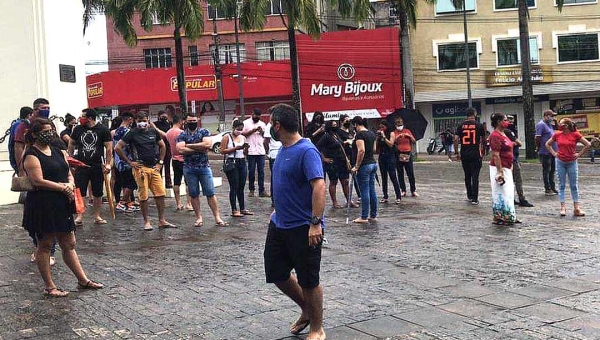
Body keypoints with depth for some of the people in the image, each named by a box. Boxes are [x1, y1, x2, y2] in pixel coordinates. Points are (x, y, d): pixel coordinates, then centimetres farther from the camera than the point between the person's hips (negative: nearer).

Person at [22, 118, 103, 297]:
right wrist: (63, 187, -13)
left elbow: (69, 175, 15)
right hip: (42, 206, -7)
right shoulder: (32, 155, -9)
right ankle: (49, 287, 11)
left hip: (62, 205, 7)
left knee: (69, 244, 13)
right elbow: (38, 181, -19)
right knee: (44, 245, 4)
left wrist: (70, 185, -7)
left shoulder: (59, 152, 14)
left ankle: (83, 279, 20)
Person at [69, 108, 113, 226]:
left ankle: (97, 216, 17)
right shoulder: (78, 129, 6)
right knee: (80, 193, -2)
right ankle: (79, 217, 4)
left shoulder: (103, 130, -2)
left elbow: (109, 147, -3)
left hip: (97, 166, -1)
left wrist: (108, 163, -9)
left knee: (98, 194, 7)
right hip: (81, 165, 1)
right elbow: (71, 144, 18)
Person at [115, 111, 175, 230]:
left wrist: (160, 162, 12)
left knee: (160, 194, 1)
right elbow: (118, 147, -4)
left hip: (154, 167, 4)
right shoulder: (132, 133, -2)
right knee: (143, 196, -2)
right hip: (140, 168, -4)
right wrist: (129, 162, -5)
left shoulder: (153, 132, 10)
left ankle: (162, 221, 8)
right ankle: (146, 222, 8)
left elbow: (162, 146, 22)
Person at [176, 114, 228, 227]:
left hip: (204, 167, -1)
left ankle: (217, 218, 1)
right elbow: (181, 150, -13)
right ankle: (199, 218, 16)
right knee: (193, 194, 6)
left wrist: (189, 145, -10)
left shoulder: (204, 132, 4)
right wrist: (200, 148, -12)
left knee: (210, 193, -1)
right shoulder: (182, 135, 4)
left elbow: (207, 144, -14)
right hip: (189, 169, 1)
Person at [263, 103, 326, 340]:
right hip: (279, 225, 9)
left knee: (308, 280, 4)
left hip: (303, 229, -9)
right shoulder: (283, 149, 9)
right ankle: (307, 310, 36)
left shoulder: (307, 151, -19)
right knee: (276, 273, 16)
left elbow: (319, 185, -27)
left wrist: (315, 223, -32)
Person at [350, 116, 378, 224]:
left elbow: (361, 151, -23)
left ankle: (364, 217, 2)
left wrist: (356, 166, -18)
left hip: (364, 165, -8)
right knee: (372, 190, 11)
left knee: (364, 191, -3)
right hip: (373, 163, 8)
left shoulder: (359, 134, -14)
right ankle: (373, 215, 17)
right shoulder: (371, 134, 12)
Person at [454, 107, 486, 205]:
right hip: (476, 154, -3)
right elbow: (483, 140, 7)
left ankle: (469, 196, 23)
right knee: (475, 177, 0)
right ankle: (474, 199, -1)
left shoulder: (461, 125, 4)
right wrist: (483, 151, 22)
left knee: (467, 176, 15)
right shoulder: (479, 125, -1)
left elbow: (456, 139, 0)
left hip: (464, 154, 3)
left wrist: (457, 153, 7)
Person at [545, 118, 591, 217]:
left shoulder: (575, 134, -7)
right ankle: (563, 207, 9)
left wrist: (579, 154, -5)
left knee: (574, 186, 5)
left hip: (572, 163, -2)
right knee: (561, 185, 4)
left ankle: (577, 208, 11)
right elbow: (547, 144, 13)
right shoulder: (557, 135, 0)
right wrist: (554, 153, 3)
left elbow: (588, 144, -3)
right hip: (560, 162, 2)